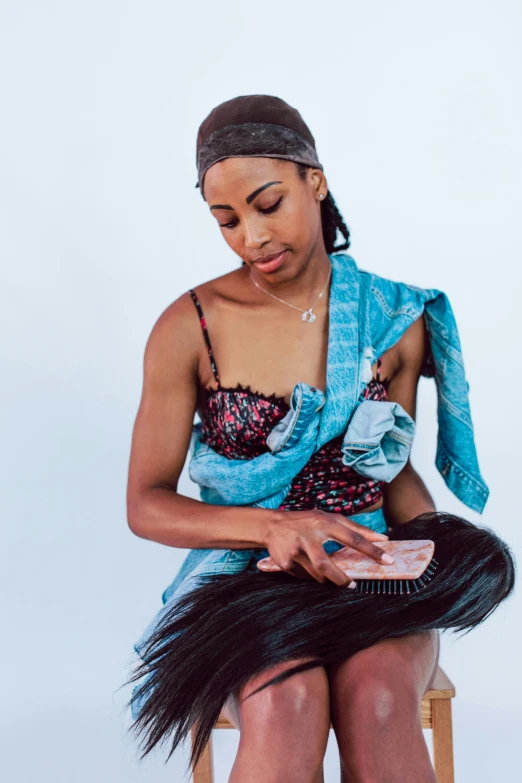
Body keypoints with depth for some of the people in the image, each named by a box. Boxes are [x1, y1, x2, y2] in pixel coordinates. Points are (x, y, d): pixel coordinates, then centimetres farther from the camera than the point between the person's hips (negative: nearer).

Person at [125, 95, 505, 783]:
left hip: (371, 576, 2)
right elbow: (146, 506, -2)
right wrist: (271, 526, -19)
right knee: (287, 702, -35)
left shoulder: (394, 319, 3)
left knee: (376, 699, -33)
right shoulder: (190, 327, -3)